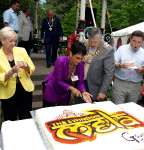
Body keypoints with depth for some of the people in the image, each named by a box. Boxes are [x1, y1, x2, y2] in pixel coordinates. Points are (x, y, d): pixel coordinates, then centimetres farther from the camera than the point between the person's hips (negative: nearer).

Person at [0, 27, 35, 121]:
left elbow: (32, 68, 4)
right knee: (10, 121, 11)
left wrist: (26, 66, -17)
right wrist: (11, 72, -25)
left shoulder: (21, 51, -2)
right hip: (8, 93, -2)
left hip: (25, 89, 2)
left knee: (27, 119, 14)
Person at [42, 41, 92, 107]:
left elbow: (80, 81, -14)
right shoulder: (61, 61, -30)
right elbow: (58, 81, -26)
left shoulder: (80, 64, -18)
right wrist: (71, 88, -35)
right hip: (52, 89, -4)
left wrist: (83, 92, -31)